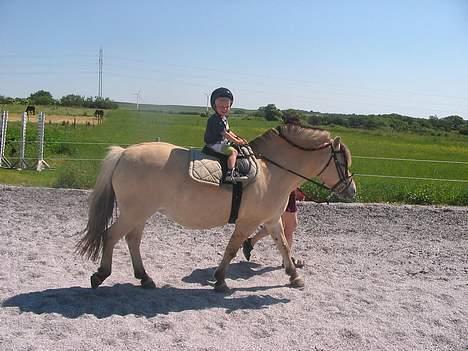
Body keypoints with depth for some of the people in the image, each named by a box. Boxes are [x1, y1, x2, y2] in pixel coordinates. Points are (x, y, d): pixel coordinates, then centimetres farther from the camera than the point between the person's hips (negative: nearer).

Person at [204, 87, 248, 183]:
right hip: (214, 144, -11)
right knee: (233, 151, -24)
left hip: (221, 142, 11)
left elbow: (228, 131, 23)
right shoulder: (215, 120, -19)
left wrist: (238, 138, 12)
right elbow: (224, 134, -21)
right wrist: (236, 141, -15)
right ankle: (230, 174, -34)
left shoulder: (224, 118, 13)